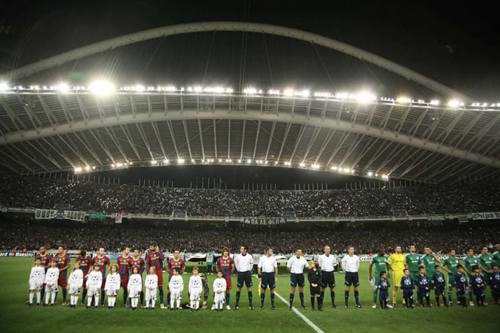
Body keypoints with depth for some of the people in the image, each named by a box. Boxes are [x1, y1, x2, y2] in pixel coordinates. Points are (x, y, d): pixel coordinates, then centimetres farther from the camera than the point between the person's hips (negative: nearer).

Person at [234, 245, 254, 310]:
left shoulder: (249, 256, -6)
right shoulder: (237, 256, -6)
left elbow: (251, 263, 13)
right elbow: (235, 263, 15)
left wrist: (249, 269, 7)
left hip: (247, 273, 0)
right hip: (240, 273, 0)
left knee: (249, 288, 4)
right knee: (238, 288, 1)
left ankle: (250, 304, 11)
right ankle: (237, 304, 9)